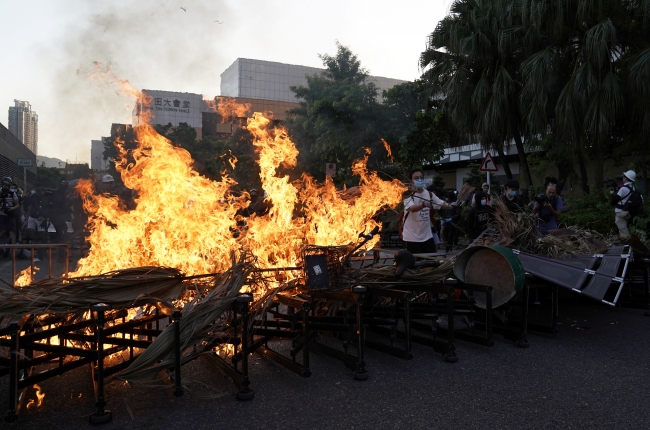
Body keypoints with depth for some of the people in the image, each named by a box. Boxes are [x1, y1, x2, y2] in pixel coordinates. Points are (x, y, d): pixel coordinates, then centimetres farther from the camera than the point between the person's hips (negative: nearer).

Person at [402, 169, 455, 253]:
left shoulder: (429, 194, 4)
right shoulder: (408, 196, -12)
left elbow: (442, 204, -1)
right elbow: (412, 208, -30)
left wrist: (450, 205, -23)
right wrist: (424, 204, -49)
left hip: (427, 236, 5)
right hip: (412, 237, -5)